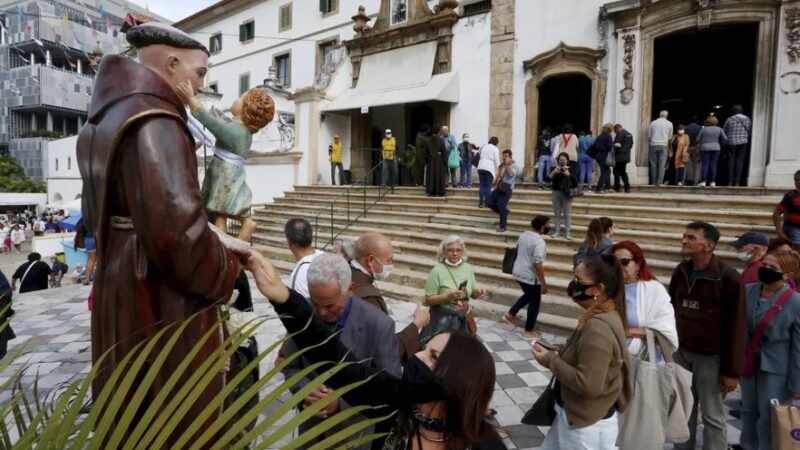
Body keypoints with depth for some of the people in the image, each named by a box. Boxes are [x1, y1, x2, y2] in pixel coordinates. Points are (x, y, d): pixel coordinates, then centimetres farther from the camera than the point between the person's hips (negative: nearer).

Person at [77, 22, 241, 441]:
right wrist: (222, 274, -12)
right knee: (175, 415, 4)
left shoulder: (107, 118, 12)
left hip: (120, 286, 10)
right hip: (161, 299, -10)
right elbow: (176, 227, -28)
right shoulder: (153, 123, -19)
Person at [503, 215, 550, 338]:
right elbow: (537, 264, -28)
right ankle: (528, 331, 19)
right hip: (530, 276, -8)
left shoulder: (523, 235, 4)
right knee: (534, 303, 9)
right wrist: (543, 283, -22)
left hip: (518, 272, 8)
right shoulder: (539, 241, -24)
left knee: (528, 296, 29)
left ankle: (510, 314, 30)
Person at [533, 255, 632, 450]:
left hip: (587, 426, -9)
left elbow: (588, 384, -31)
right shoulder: (607, 316, 2)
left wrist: (551, 360, -20)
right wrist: (560, 352, 0)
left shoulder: (597, 328, -29)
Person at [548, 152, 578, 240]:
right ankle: (557, 231, 14)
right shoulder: (555, 169, 7)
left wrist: (568, 174, -22)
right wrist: (554, 172, -18)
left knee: (567, 214, -1)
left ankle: (567, 232, 1)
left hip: (567, 193, -3)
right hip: (556, 192, 3)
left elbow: (575, 183, -10)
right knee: (557, 213, 8)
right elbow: (548, 179, -5)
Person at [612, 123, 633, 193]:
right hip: (626, 156, 8)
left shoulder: (620, 134, -12)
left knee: (616, 172, 0)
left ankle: (617, 187, 0)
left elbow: (616, 145, -19)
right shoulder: (629, 134, 15)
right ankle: (627, 187, 9)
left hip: (619, 156, -8)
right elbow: (631, 145, 19)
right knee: (623, 172, 15)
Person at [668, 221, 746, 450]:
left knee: (712, 416, 8)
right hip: (681, 352, 5)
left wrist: (732, 370, -11)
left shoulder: (728, 279, -14)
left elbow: (736, 328, -12)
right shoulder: (680, 272, 2)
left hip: (710, 357, -5)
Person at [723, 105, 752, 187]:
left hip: (731, 142, -2)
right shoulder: (747, 119, 3)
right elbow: (750, 131, 10)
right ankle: (737, 182, 0)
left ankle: (730, 182, 1)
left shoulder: (729, 119, -6)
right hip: (743, 142, 2)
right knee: (740, 162, 4)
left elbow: (724, 132, 1)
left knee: (731, 161, 3)